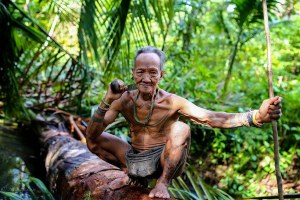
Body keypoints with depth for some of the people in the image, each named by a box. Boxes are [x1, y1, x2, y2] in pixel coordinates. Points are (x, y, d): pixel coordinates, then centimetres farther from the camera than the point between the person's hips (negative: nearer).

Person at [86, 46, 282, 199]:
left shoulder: (171, 102, -18)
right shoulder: (125, 100, -11)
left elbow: (211, 118, -27)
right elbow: (92, 134, -14)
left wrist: (255, 116, -42)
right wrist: (107, 102, -31)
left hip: (163, 163, -3)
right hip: (135, 159, 3)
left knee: (181, 128, -29)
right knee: (95, 139, -7)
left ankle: (163, 182, -10)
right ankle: (132, 174, 13)